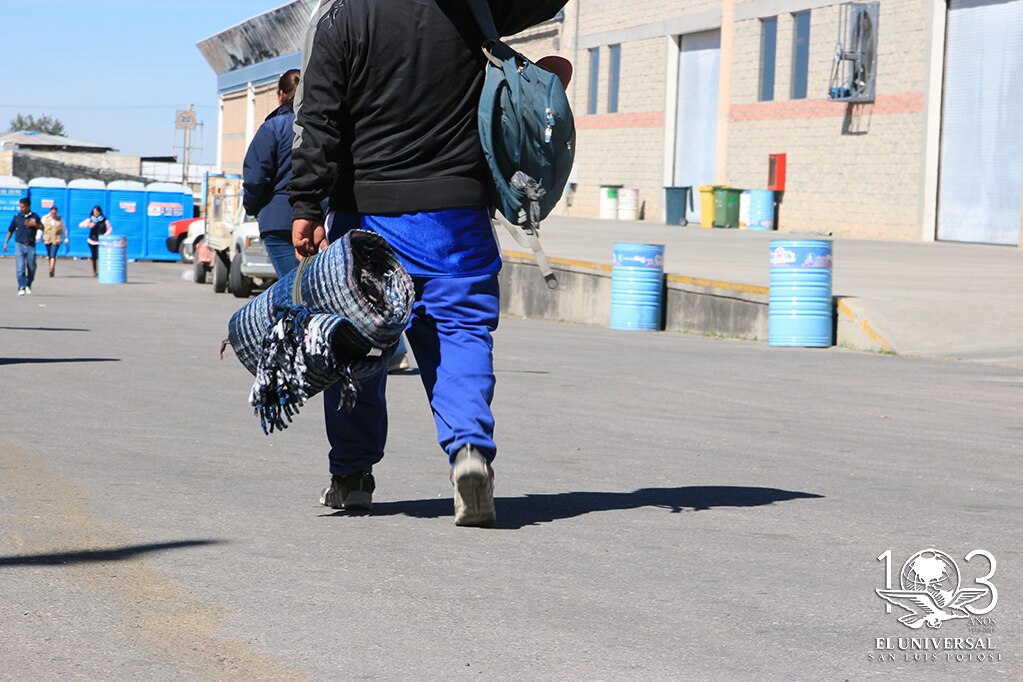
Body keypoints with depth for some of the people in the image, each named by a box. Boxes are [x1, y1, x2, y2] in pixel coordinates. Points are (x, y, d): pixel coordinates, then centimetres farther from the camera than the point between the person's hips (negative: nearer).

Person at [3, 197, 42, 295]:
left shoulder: (34, 217, 4)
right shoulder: (17, 217, 5)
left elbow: (42, 228, 1)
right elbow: (10, 230, 11)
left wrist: (35, 224, -18)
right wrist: (6, 243, 10)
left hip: (31, 246, 1)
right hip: (19, 245, -1)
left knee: (31, 267, 6)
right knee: (20, 267, -10)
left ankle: (28, 285, 28)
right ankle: (21, 287, -12)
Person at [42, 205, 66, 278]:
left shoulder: (60, 219, 6)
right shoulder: (45, 218, 6)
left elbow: (64, 230, 14)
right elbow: (41, 228, 4)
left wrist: (66, 238, 14)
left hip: (56, 240, -2)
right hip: (47, 240, 2)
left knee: (53, 255, -15)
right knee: (49, 255, 9)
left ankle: (51, 270, -23)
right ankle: (51, 269, 24)